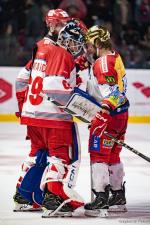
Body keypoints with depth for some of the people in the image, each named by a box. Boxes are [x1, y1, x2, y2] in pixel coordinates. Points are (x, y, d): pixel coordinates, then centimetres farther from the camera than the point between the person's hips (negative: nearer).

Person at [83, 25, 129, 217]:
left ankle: (101, 198, -13)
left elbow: (111, 90, -27)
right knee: (113, 155, 19)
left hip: (108, 115, -10)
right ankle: (118, 196, 27)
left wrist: (107, 106, -38)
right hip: (121, 113, 10)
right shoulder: (115, 56, 13)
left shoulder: (103, 62, -18)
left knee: (98, 154, -8)